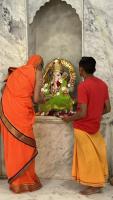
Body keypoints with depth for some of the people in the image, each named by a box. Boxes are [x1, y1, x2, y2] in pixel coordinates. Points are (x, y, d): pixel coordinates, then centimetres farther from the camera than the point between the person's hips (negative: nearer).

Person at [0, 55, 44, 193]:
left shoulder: (15, 72, 19)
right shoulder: (37, 73, 2)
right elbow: (36, 98, -7)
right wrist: (43, 99, 15)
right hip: (21, 114, -6)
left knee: (12, 146, 14)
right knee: (24, 147, 6)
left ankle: (14, 180, 24)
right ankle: (25, 182, 13)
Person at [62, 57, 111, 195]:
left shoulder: (83, 86, -20)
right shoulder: (103, 84, 1)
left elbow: (82, 113, -23)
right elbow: (107, 108, 6)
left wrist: (69, 118, -7)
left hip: (83, 127, -6)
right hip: (95, 125, 7)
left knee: (88, 157, 5)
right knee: (96, 155, 16)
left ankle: (92, 186, 16)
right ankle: (98, 183, 25)